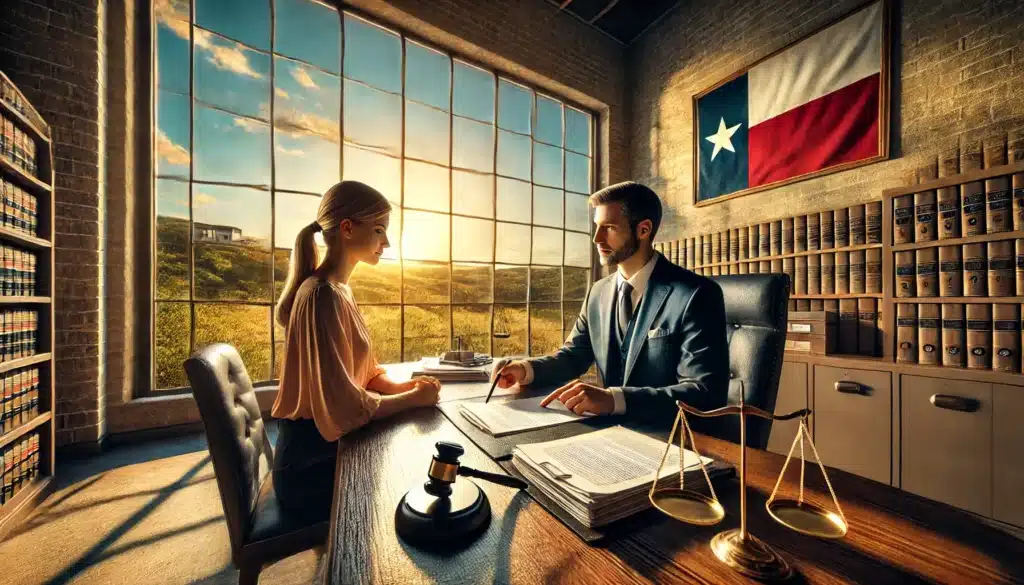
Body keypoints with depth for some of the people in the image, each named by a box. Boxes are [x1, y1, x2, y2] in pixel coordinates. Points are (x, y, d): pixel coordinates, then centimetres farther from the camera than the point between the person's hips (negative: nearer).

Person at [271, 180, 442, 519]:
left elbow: (362, 374, 6)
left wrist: (406, 386, -9)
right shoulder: (323, 296, -26)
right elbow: (345, 408, -27)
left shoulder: (339, 290, 4)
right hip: (312, 465, -7)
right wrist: (414, 398, -16)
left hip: (327, 447, 8)